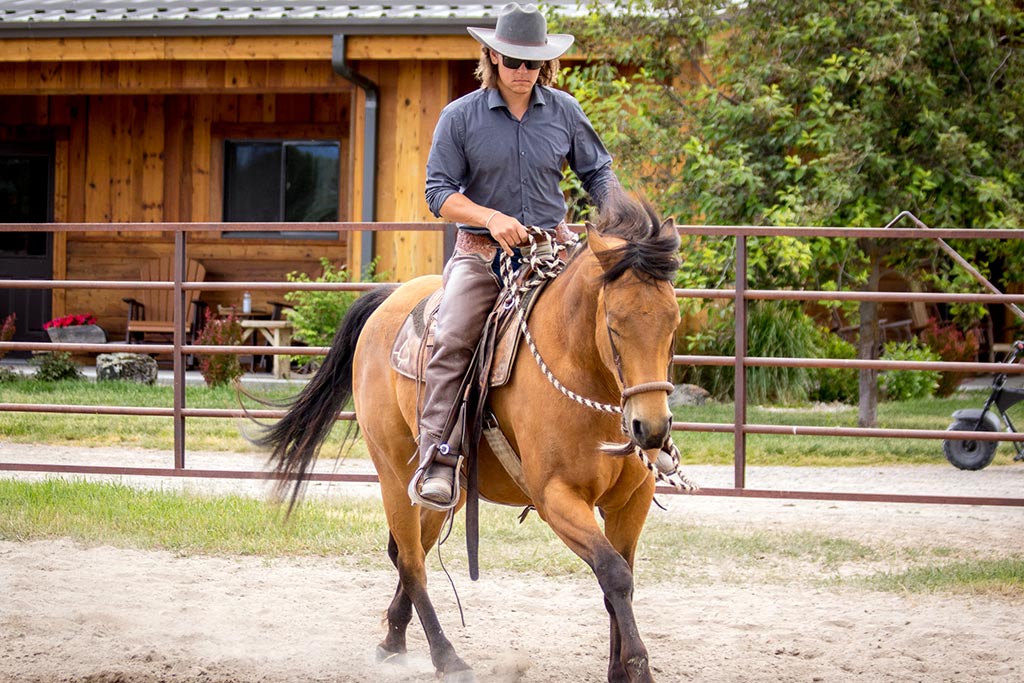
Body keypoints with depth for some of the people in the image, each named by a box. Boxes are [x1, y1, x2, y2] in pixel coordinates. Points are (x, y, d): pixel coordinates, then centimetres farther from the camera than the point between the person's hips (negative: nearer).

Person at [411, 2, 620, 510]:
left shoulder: (564, 112, 6)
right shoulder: (461, 116, -1)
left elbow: (597, 172, 16)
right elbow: (439, 192, -3)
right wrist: (493, 218, -19)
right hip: (481, 253, -2)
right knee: (451, 339, -25)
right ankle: (439, 460, -24)